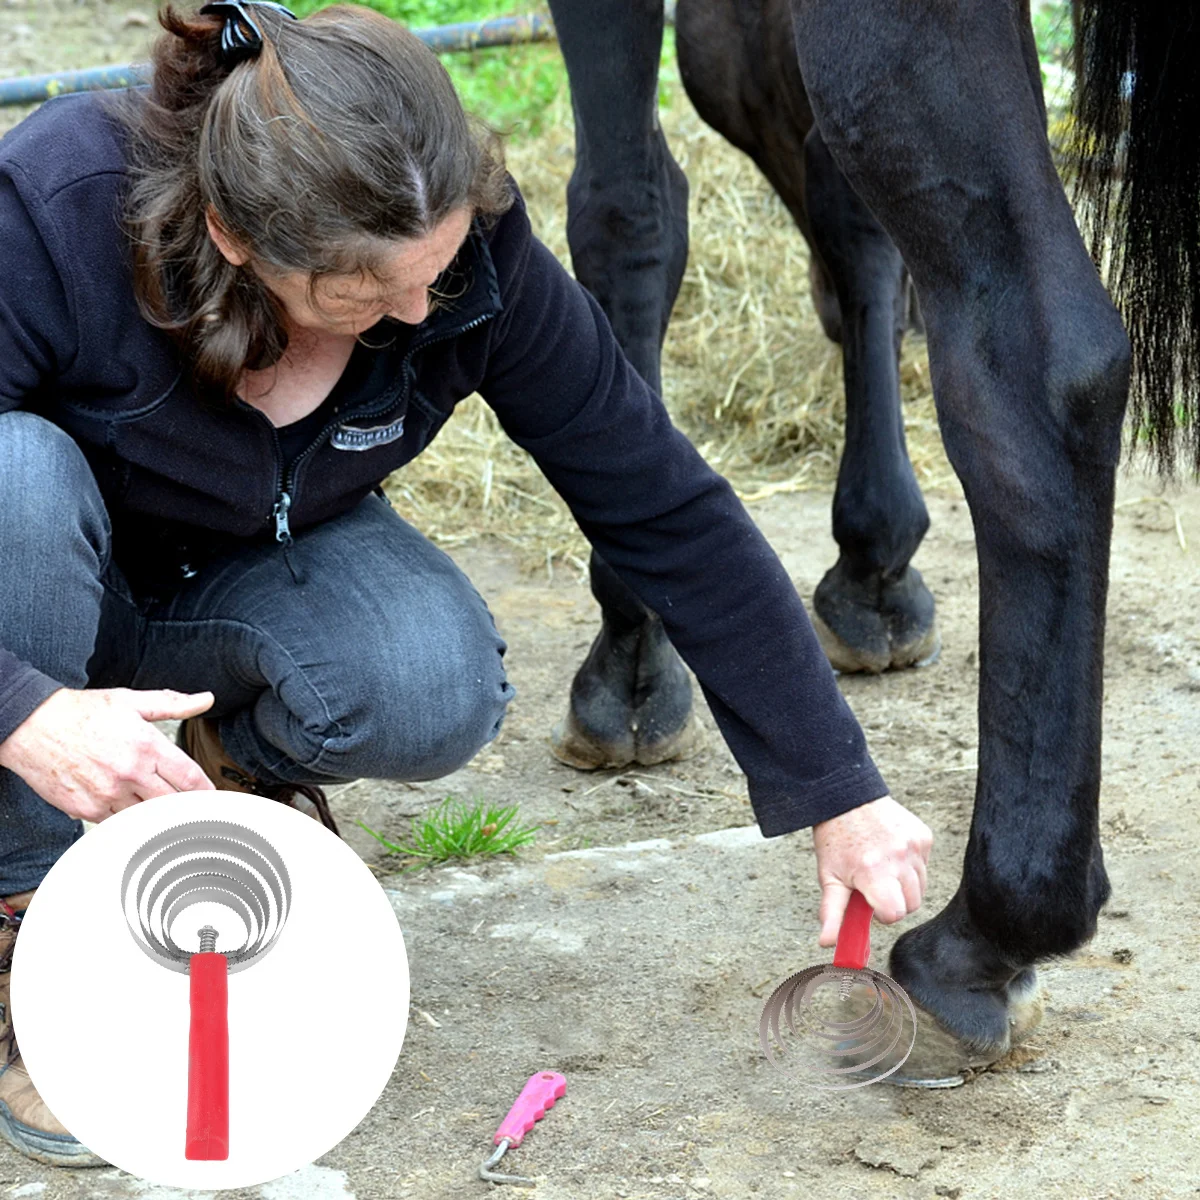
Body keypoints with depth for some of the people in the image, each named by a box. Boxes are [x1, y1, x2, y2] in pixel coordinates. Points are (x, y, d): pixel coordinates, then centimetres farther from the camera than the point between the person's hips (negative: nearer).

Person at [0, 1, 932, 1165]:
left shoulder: (473, 254, -26)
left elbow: (663, 508, -18)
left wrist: (838, 794, -15)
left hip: (258, 571, 2)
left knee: (437, 694, -32)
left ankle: (244, 762, 4)